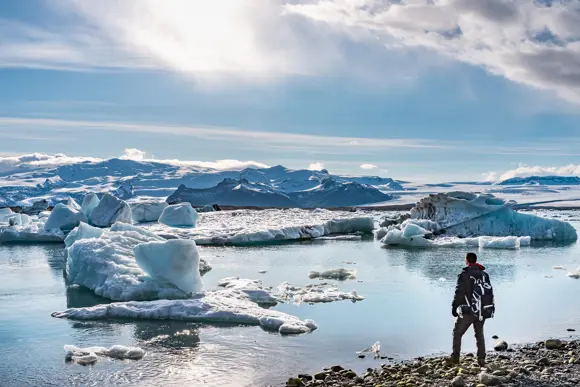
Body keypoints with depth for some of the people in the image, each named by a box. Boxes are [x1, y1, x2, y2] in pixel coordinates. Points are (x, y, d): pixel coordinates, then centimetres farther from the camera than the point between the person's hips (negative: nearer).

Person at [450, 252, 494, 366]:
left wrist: (454, 308, -2)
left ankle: (455, 357, 5)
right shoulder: (484, 274, 9)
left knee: (457, 333, 8)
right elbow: (490, 292, 13)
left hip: (468, 311, -5)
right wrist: (490, 309, 21)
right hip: (482, 311, 5)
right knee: (480, 334, 17)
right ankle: (481, 359, 11)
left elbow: (459, 293, -11)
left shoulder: (464, 275, -9)